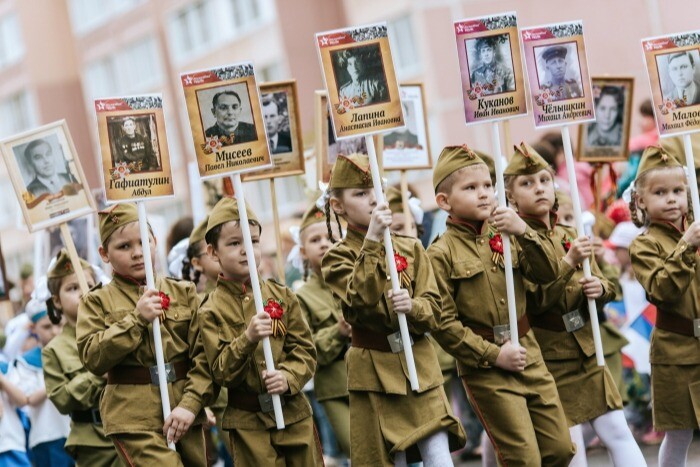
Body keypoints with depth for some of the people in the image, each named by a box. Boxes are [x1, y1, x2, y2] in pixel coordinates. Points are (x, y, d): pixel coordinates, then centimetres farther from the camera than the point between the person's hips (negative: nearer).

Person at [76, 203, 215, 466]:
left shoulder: (183, 293, 7)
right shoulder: (97, 302, 3)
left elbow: (203, 354, 0)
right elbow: (92, 358, -9)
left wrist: (191, 403, -12)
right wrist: (136, 319, -15)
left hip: (185, 413, 3)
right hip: (134, 417, -3)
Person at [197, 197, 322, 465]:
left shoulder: (281, 296, 4)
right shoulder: (211, 311, -5)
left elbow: (305, 349, 4)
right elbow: (221, 373, -9)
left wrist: (289, 377, -16)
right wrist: (247, 339, -25)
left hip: (295, 413, 3)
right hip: (249, 424, -3)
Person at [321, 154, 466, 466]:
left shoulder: (411, 248, 5)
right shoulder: (338, 257, -4)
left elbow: (434, 309, 2)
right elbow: (359, 302, -22)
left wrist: (412, 307, -20)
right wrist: (372, 242, -27)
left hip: (420, 368, 2)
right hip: (374, 374, -2)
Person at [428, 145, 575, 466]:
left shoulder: (504, 235, 7)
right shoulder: (441, 254, -9)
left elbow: (547, 274, -1)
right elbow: (444, 323, -12)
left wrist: (524, 232, -16)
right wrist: (493, 355, -14)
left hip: (529, 356, 6)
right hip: (485, 370, -6)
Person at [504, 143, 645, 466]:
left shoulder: (570, 236, 10)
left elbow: (605, 286, 16)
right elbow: (532, 300, -19)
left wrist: (599, 289, -8)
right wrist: (569, 263, -26)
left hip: (587, 352, 6)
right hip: (550, 358, -6)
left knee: (618, 432, 5)